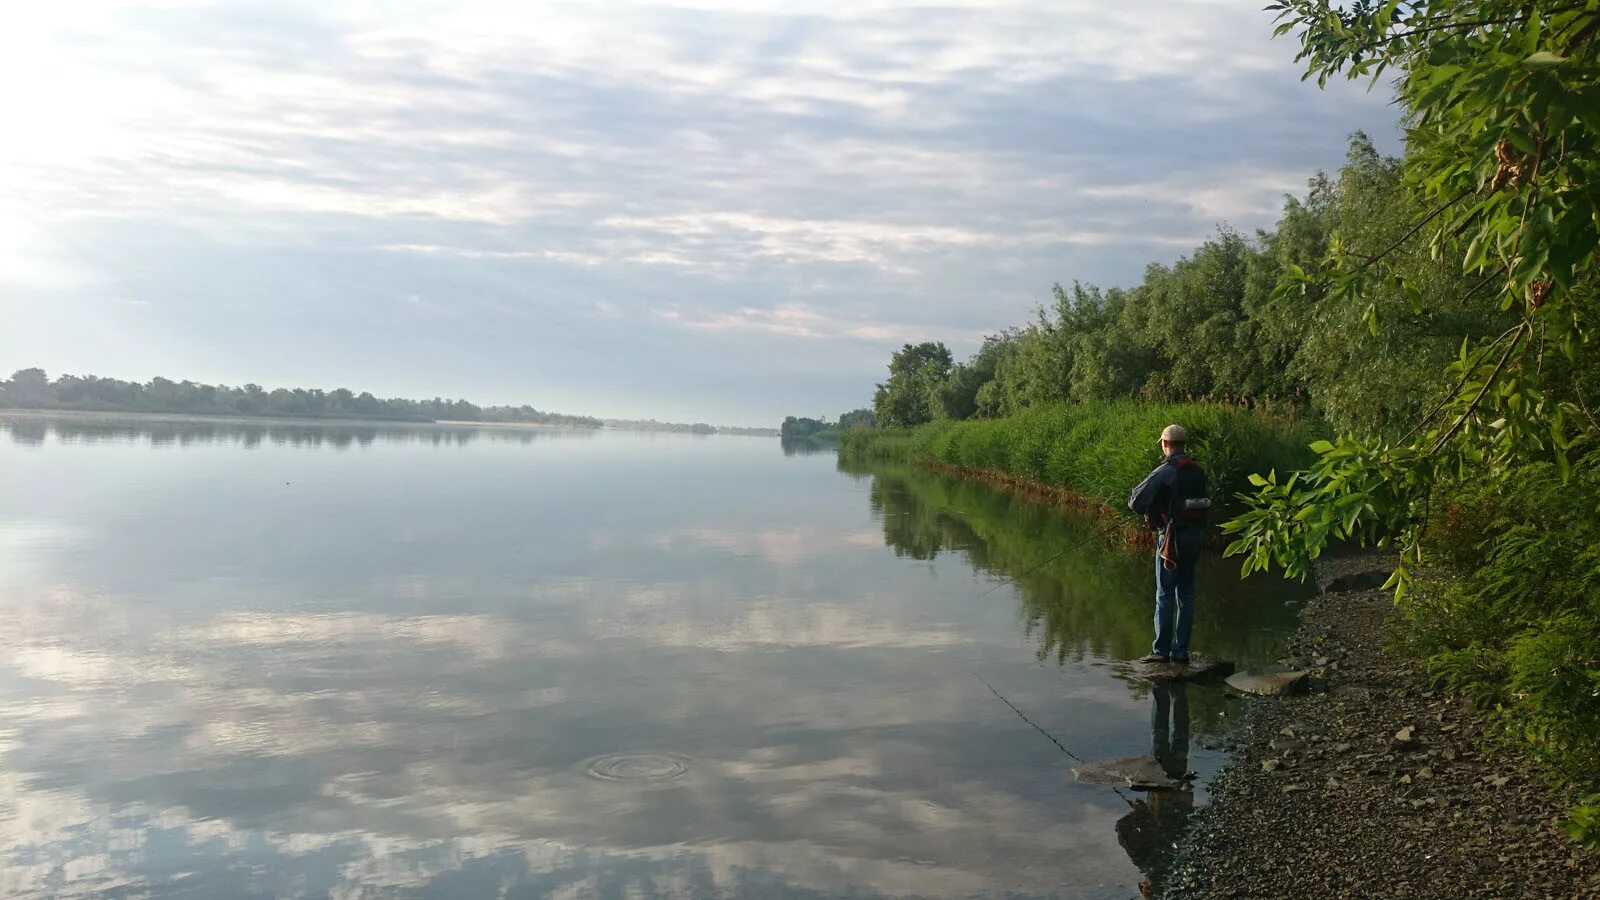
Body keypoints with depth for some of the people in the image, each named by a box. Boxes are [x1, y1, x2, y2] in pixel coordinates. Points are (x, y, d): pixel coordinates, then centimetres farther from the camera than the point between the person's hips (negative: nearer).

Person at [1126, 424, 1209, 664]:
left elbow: (1135, 500, -18)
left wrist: (1149, 511, 4)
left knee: (1165, 594, 0)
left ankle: (1161, 650, 2)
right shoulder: (1198, 470, 8)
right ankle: (1181, 651, 13)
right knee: (1186, 594, 10)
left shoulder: (1166, 471, -13)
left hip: (1173, 536, -6)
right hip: (1195, 534, 6)